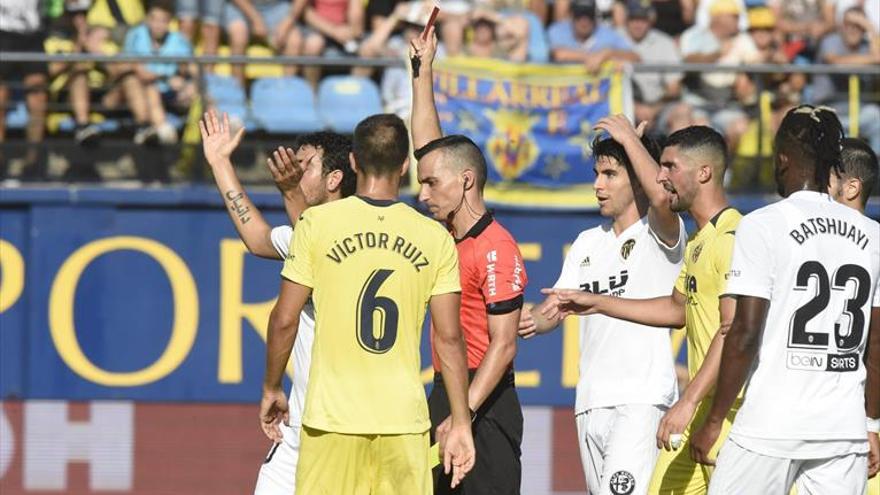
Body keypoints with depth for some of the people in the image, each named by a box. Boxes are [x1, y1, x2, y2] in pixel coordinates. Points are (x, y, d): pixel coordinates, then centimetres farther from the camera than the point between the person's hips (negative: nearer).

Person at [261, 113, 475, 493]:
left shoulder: (317, 223, -2)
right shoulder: (435, 238, 2)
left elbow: (285, 320, -1)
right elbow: (449, 338, 1)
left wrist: (271, 389, 13)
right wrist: (461, 423, 6)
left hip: (331, 418, -1)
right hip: (405, 419, 1)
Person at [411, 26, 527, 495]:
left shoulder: (495, 249, -14)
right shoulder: (452, 235, 10)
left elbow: (503, 346, -17)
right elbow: (428, 147, 21)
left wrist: (462, 416, -23)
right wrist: (423, 70, 21)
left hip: (484, 402, -9)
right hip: (446, 392, 9)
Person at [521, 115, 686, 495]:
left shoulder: (659, 233, -3)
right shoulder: (588, 243, 20)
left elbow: (661, 196, -26)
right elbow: (557, 305, 18)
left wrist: (630, 137, -13)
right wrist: (532, 321, -7)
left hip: (642, 397, -8)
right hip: (591, 402, 8)